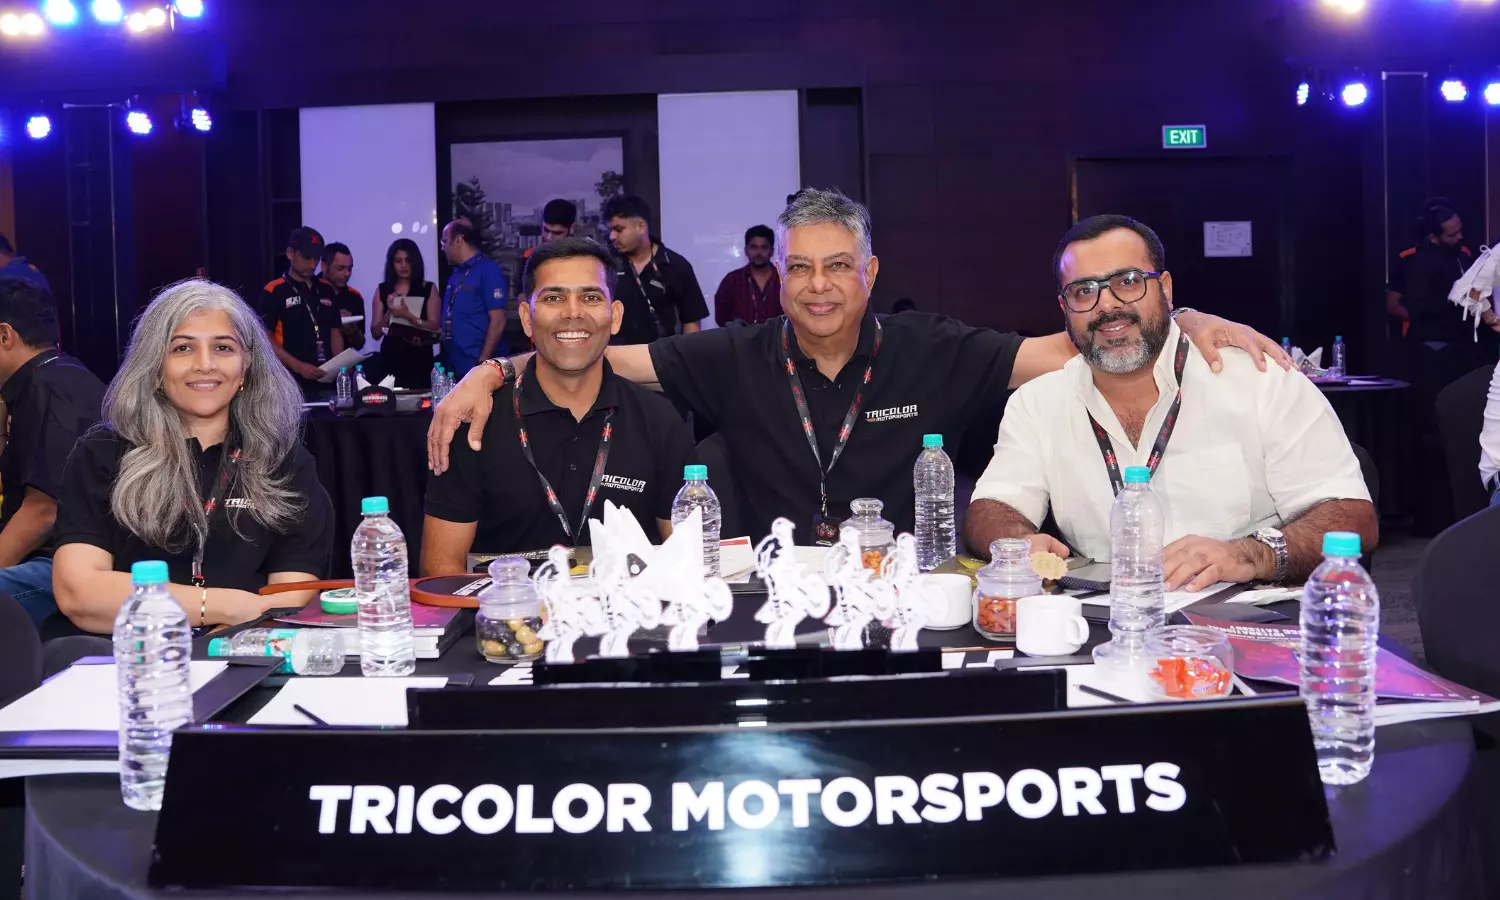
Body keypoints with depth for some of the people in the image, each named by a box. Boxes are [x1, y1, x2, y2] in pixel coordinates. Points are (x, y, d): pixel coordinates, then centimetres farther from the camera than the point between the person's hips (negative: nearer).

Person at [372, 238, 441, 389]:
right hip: (391, 359, 1)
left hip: (419, 360, -1)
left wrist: (407, 315, -17)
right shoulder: (382, 290, 7)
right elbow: (376, 333, 5)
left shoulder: (428, 289, 2)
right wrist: (389, 313, -11)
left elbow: (434, 327, -6)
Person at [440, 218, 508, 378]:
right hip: (456, 366, 8)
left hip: (479, 367, -8)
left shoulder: (488, 271, -10)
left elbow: (498, 321, -16)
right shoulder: (456, 274, 14)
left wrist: (482, 363, -19)